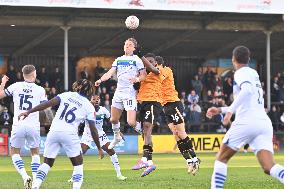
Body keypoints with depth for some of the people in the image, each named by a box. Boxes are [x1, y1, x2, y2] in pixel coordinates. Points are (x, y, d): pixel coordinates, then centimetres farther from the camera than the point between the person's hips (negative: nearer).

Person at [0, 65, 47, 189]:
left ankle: (25, 176, -7)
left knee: (14, 152, 15)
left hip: (18, 125, 0)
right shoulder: (40, 90, 0)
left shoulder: (16, 86, 1)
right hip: (33, 126, 1)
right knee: (35, 152, 19)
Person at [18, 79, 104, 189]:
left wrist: (29, 112, -2)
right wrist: (99, 148, 14)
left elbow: (49, 103, 0)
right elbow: (93, 130, 6)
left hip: (54, 131, 2)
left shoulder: (66, 95, 13)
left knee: (47, 162, 14)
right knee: (78, 163, 13)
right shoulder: (89, 107, 9)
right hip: (69, 134, -2)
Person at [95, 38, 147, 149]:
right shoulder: (119, 60, 15)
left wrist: (137, 79, -26)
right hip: (118, 92, 6)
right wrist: (100, 80, -11)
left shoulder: (137, 60, 0)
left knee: (131, 122, -16)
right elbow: (110, 73, 7)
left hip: (130, 93, -6)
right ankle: (117, 137, 37)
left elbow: (144, 75, -5)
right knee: (113, 119, 11)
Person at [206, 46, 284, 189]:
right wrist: (220, 110, 41)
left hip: (247, 122, -7)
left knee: (221, 159, 11)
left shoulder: (241, 73, 3)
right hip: (265, 123, 7)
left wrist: (230, 110, -19)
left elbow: (247, 90, -21)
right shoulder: (253, 74, 29)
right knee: (269, 167, -8)